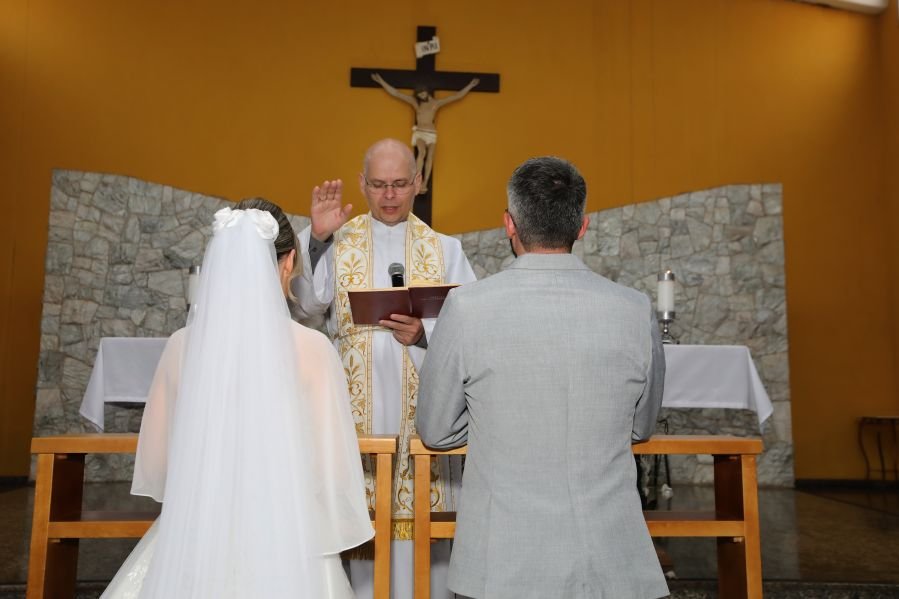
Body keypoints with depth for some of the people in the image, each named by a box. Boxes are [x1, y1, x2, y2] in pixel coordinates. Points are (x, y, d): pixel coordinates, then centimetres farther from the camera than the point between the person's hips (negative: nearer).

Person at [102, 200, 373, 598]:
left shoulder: (183, 345, -5)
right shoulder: (311, 348, -14)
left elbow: (155, 465, 5)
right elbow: (331, 470, -11)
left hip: (192, 545, 3)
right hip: (283, 546, -2)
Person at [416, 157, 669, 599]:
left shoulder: (466, 308, -14)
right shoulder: (636, 311, -8)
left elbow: (434, 431, -2)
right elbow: (640, 428, 7)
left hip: (502, 563, -1)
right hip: (610, 564, 2)